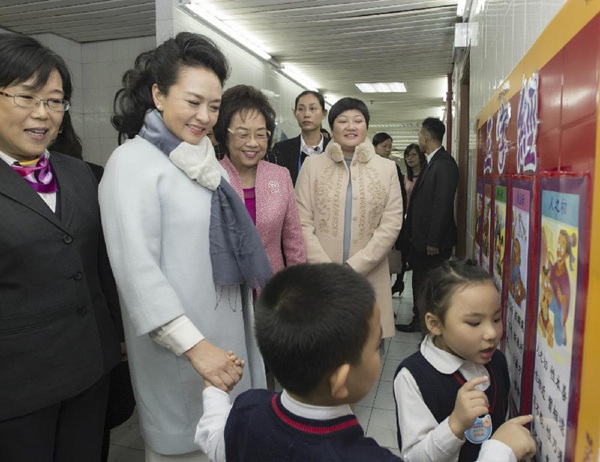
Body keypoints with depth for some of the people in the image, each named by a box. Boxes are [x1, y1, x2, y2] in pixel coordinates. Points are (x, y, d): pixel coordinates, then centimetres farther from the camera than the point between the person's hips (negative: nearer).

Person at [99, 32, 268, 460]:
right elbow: (137, 269, -21)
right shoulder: (134, 160, -13)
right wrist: (193, 344, -24)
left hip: (229, 334, 7)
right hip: (177, 346, -6)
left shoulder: (205, 159, 9)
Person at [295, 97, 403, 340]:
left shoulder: (386, 168, 6)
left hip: (369, 277, 1)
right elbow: (302, 223, -1)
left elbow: (391, 224, -1)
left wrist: (354, 267, -10)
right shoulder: (312, 166, 4)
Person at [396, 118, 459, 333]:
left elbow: (443, 205, -21)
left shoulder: (445, 163, -17)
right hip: (420, 238, 9)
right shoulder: (432, 162, 12)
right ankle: (419, 321, 32)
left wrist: (433, 241, -21)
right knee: (419, 283, 18)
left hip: (434, 242, -9)